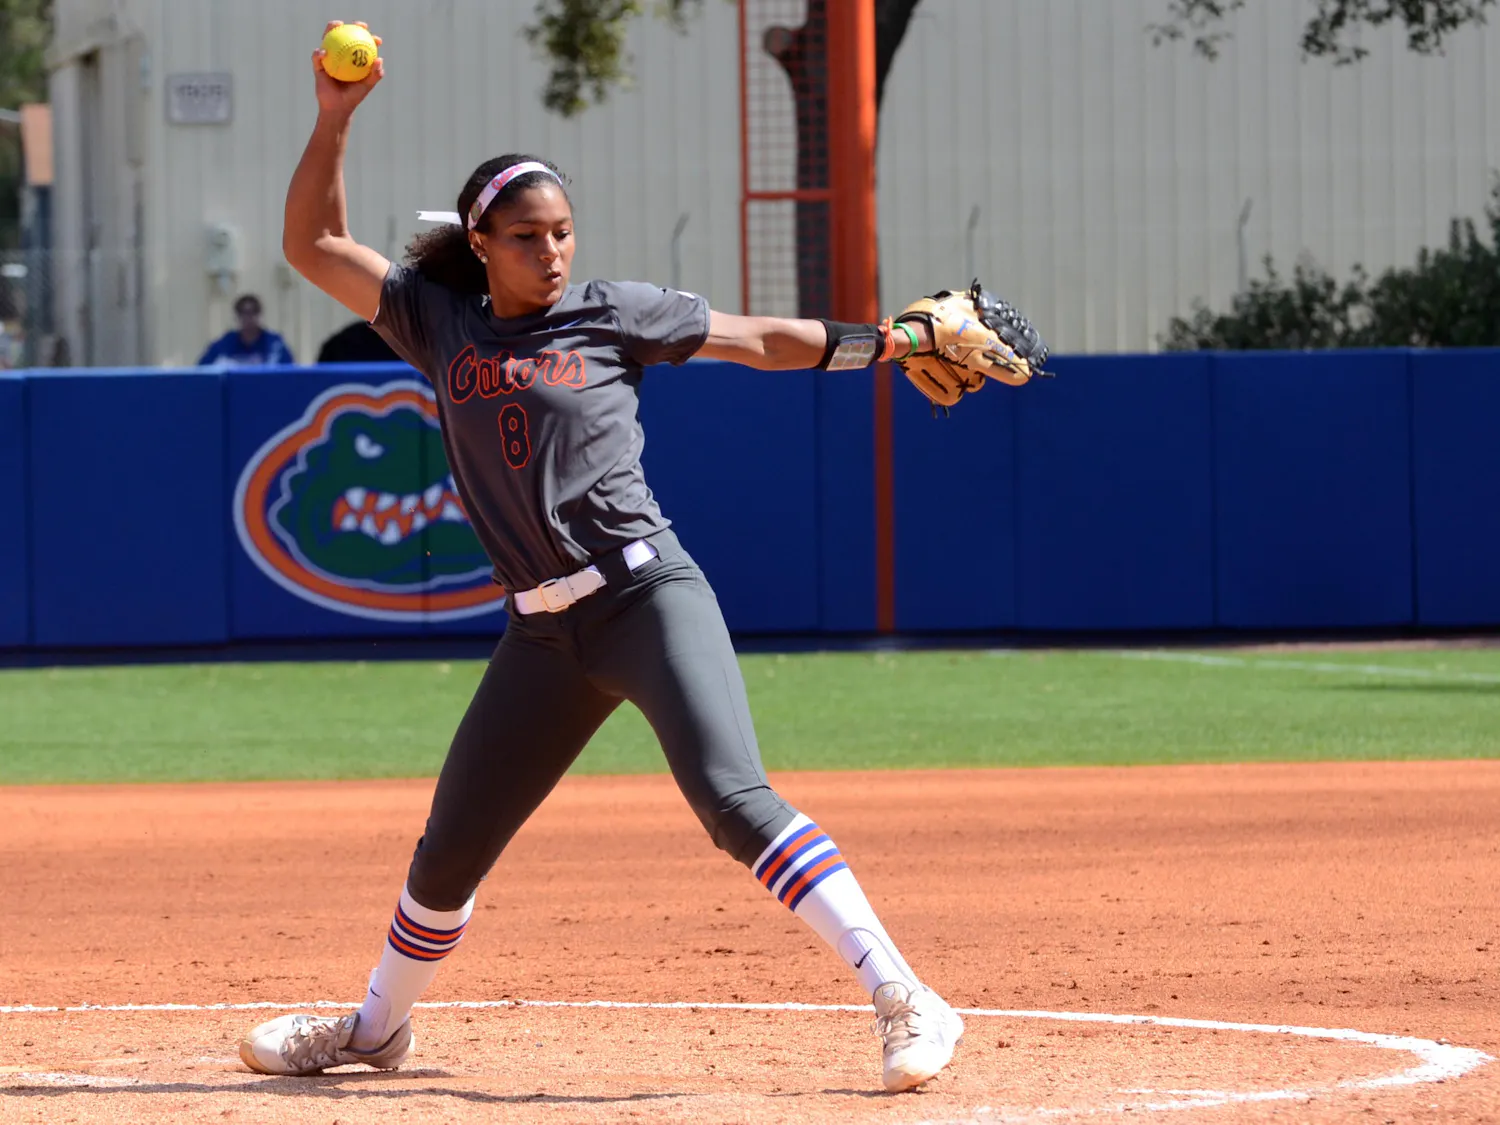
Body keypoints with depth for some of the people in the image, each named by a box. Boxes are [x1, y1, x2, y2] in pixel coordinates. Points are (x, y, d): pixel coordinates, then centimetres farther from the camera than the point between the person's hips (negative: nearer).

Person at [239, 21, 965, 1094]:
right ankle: (378, 1027, 36)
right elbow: (314, 244, 11)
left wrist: (892, 340, 0)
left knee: (732, 795, -23)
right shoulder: (442, 322, 9)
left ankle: (905, 1002, -26)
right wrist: (335, 119, 0)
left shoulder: (616, 313, 2)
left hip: (648, 596, -4)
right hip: (542, 633, 5)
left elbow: (762, 340, 7)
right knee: (449, 848, 13)